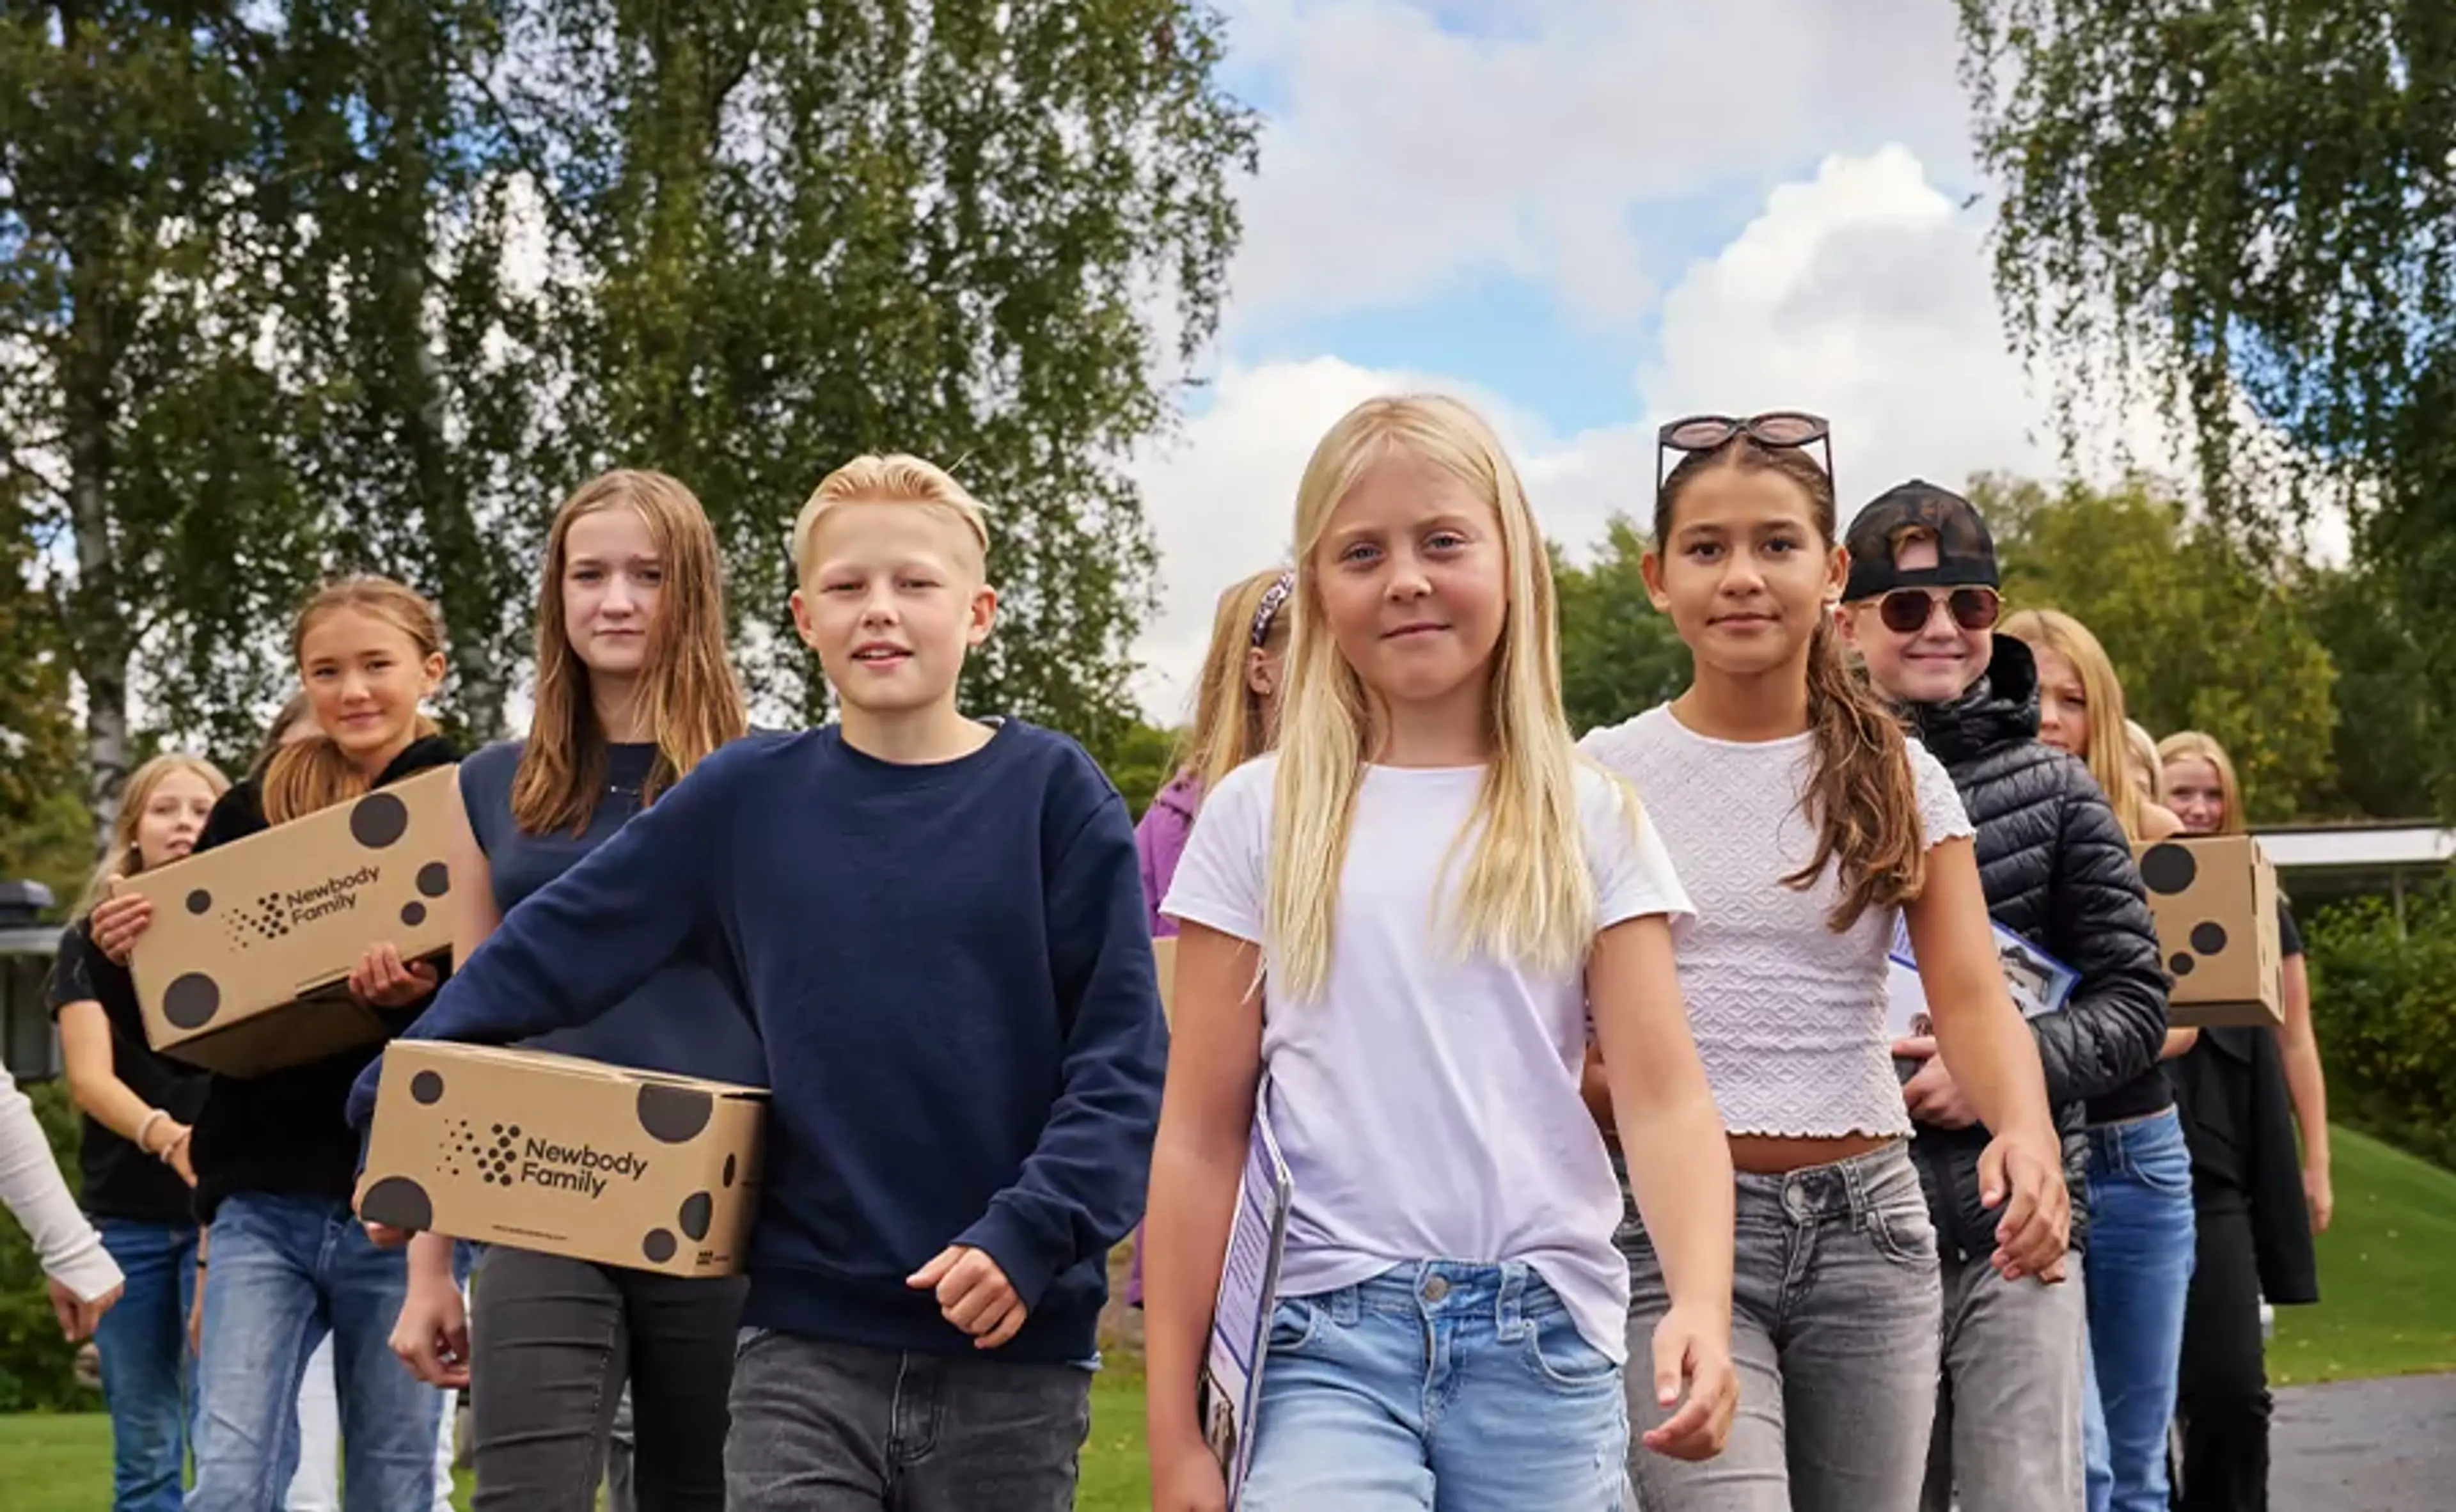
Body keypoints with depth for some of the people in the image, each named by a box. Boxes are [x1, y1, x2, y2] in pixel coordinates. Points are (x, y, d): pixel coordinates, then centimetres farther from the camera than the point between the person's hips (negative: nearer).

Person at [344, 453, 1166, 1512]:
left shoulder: (1052, 792, -1)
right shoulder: (748, 796, 4)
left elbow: (1121, 1058, -5)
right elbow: (551, 949, 7)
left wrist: (1028, 1237, -17)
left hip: (1012, 1352, -1)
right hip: (802, 1341, 1)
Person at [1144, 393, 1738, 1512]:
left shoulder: (1589, 820, 5)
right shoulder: (1259, 818, 4)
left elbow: (1663, 1096, -2)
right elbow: (1202, 1135, 4)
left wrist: (1702, 1306, -21)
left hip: (1544, 1343, 1)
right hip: (1327, 1339, -1)